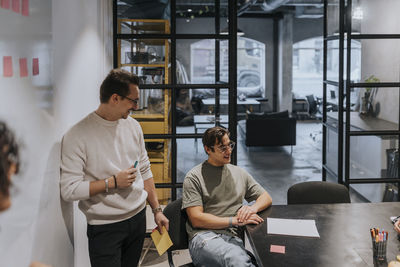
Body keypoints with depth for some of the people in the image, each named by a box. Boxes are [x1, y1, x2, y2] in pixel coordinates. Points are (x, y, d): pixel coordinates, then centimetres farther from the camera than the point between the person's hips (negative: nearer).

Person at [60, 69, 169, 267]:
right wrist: (113, 182, -19)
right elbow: (69, 190, -19)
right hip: (105, 227, -6)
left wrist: (157, 210, 11)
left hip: (138, 218, 6)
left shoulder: (133, 126, 6)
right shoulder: (78, 135, -16)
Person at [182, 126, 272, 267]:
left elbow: (266, 197, 26)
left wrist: (253, 208, 2)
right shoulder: (194, 177, 5)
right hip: (204, 237, -4)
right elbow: (196, 219, -3)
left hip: (233, 238, 5)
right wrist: (235, 221, -8)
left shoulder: (239, 173, 23)